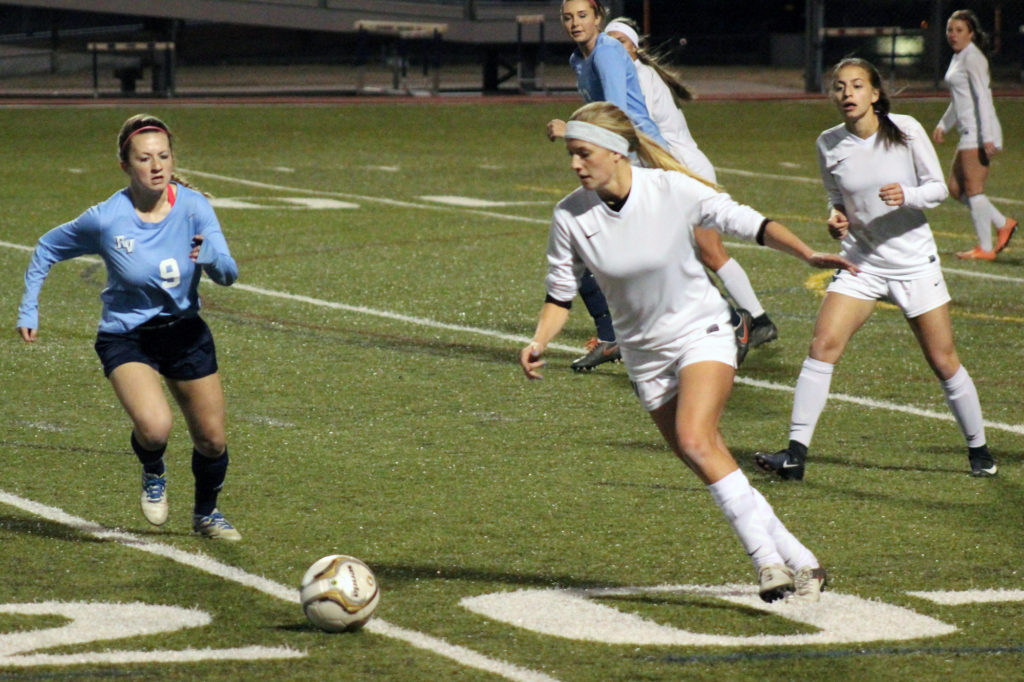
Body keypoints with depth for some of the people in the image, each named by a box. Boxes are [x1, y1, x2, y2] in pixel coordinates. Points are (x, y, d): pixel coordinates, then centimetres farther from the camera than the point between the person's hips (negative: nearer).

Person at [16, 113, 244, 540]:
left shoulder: (192, 206, -13)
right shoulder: (107, 219, -18)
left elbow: (228, 275, -16)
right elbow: (48, 248, 0)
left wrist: (211, 257, -38)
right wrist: (29, 310, -2)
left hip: (185, 332, 3)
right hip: (126, 338, -3)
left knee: (212, 440, 10)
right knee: (154, 427, -28)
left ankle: (206, 513, 41)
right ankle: (153, 474, 8)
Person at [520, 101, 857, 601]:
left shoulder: (671, 189, -17)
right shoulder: (570, 217, -9)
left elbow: (746, 222, -7)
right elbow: (560, 294, 2)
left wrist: (808, 255, -18)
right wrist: (539, 342, -15)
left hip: (702, 332, -4)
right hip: (646, 354, 4)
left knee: (694, 440, -27)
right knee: (709, 465, -1)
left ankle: (767, 558, -22)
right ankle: (798, 560, 10)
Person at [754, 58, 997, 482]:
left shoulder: (906, 131, -11)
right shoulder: (829, 144, -3)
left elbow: (938, 188, -4)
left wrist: (907, 196, -24)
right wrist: (836, 215, -7)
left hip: (915, 263, -2)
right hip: (861, 262, 2)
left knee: (943, 362, 4)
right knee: (823, 346, -14)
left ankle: (978, 450, 23)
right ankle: (796, 452, -12)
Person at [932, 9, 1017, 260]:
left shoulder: (972, 58, -12)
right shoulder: (958, 57, 17)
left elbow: (982, 96, -18)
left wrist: (987, 137, -23)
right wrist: (943, 125, 27)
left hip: (979, 133, -10)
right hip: (968, 133, 10)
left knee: (973, 189, -7)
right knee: (955, 188, 11)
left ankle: (985, 248, -2)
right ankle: (1003, 224, 16)